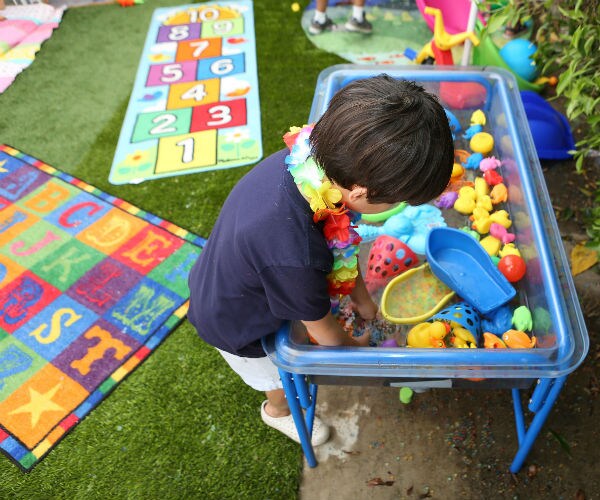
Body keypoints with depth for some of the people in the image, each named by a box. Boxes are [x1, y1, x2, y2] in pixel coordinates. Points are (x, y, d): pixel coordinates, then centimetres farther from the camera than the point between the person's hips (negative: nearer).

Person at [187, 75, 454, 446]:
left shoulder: (310, 158, -27)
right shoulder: (292, 258, -48)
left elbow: (337, 245, -7)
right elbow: (325, 332, -24)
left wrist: (362, 300, 7)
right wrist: (357, 346, -2)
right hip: (236, 326, -6)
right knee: (287, 380, 24)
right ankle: (279, 411, 60)